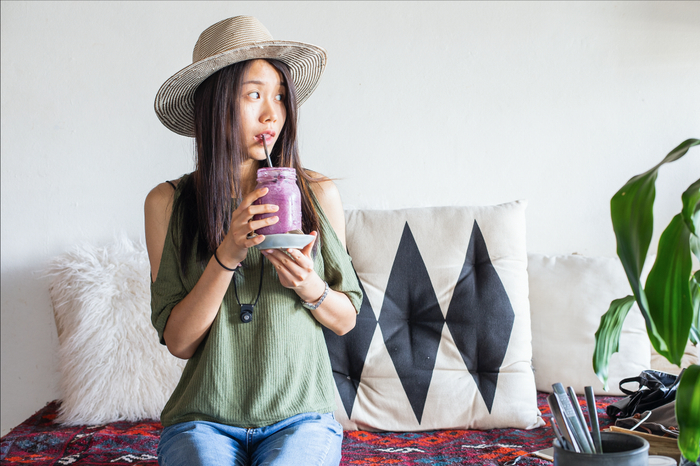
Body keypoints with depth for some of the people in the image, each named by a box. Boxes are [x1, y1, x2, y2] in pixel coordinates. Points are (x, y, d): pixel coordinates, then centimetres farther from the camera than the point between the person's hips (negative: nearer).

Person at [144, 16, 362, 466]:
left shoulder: (318, 194, 1)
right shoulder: (168, 203, -1)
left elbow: (346, 319, 9)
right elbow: (178, 341, -4)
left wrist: (309, 286, -12)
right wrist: (227, 255, -17)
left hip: (301, 413, 1)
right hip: (205, 417, 0)